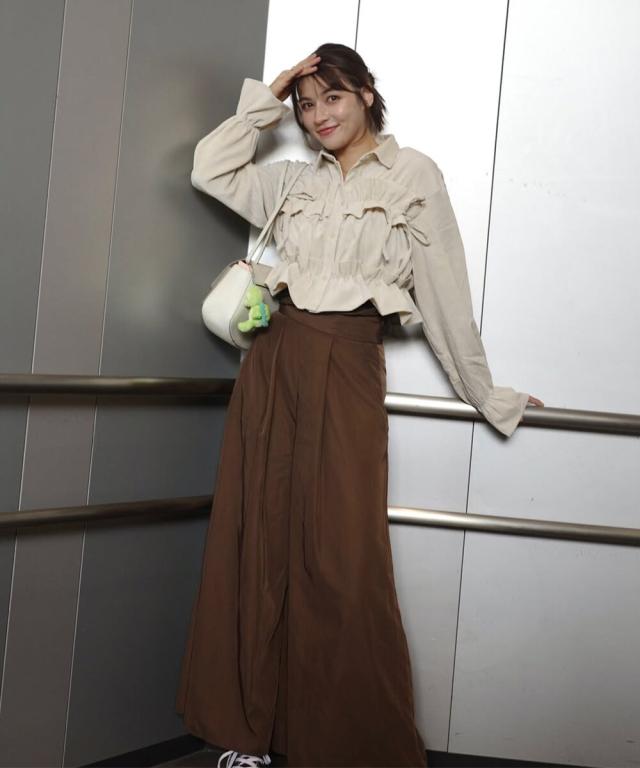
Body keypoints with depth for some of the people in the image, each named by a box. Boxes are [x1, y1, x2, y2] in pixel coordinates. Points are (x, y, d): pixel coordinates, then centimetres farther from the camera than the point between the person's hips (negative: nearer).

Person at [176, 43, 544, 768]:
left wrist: (485, 395, 6)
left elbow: (443, 292, 4)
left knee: (341, 562, -7)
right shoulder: (295, 180, 18)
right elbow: (209, 169, 14)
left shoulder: (413, 175, 4)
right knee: (255, 544, 4)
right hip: (272, 362, 5)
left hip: (346, 369, -5)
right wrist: (265, 100, 13)